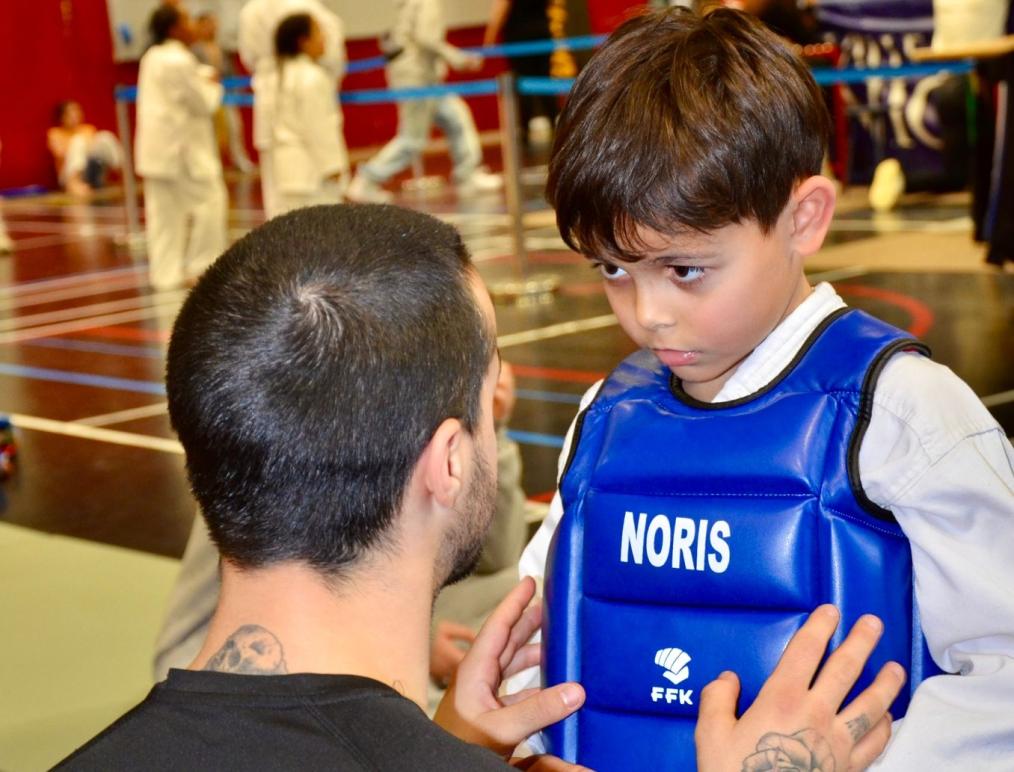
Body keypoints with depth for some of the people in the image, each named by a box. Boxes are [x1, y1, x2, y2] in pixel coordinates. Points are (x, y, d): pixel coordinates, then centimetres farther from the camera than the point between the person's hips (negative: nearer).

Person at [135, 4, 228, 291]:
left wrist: (203, 78, 8)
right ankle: (202, 266, 2)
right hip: (180, 145, -9)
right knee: (210, 200, -1)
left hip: (157, 146, 9)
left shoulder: (153, 57, 12)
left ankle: (165, 272, 12)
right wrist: (212, 85, 4)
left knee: (164, 211, 10)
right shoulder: (179, 61, -17)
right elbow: (204, 103, -13)